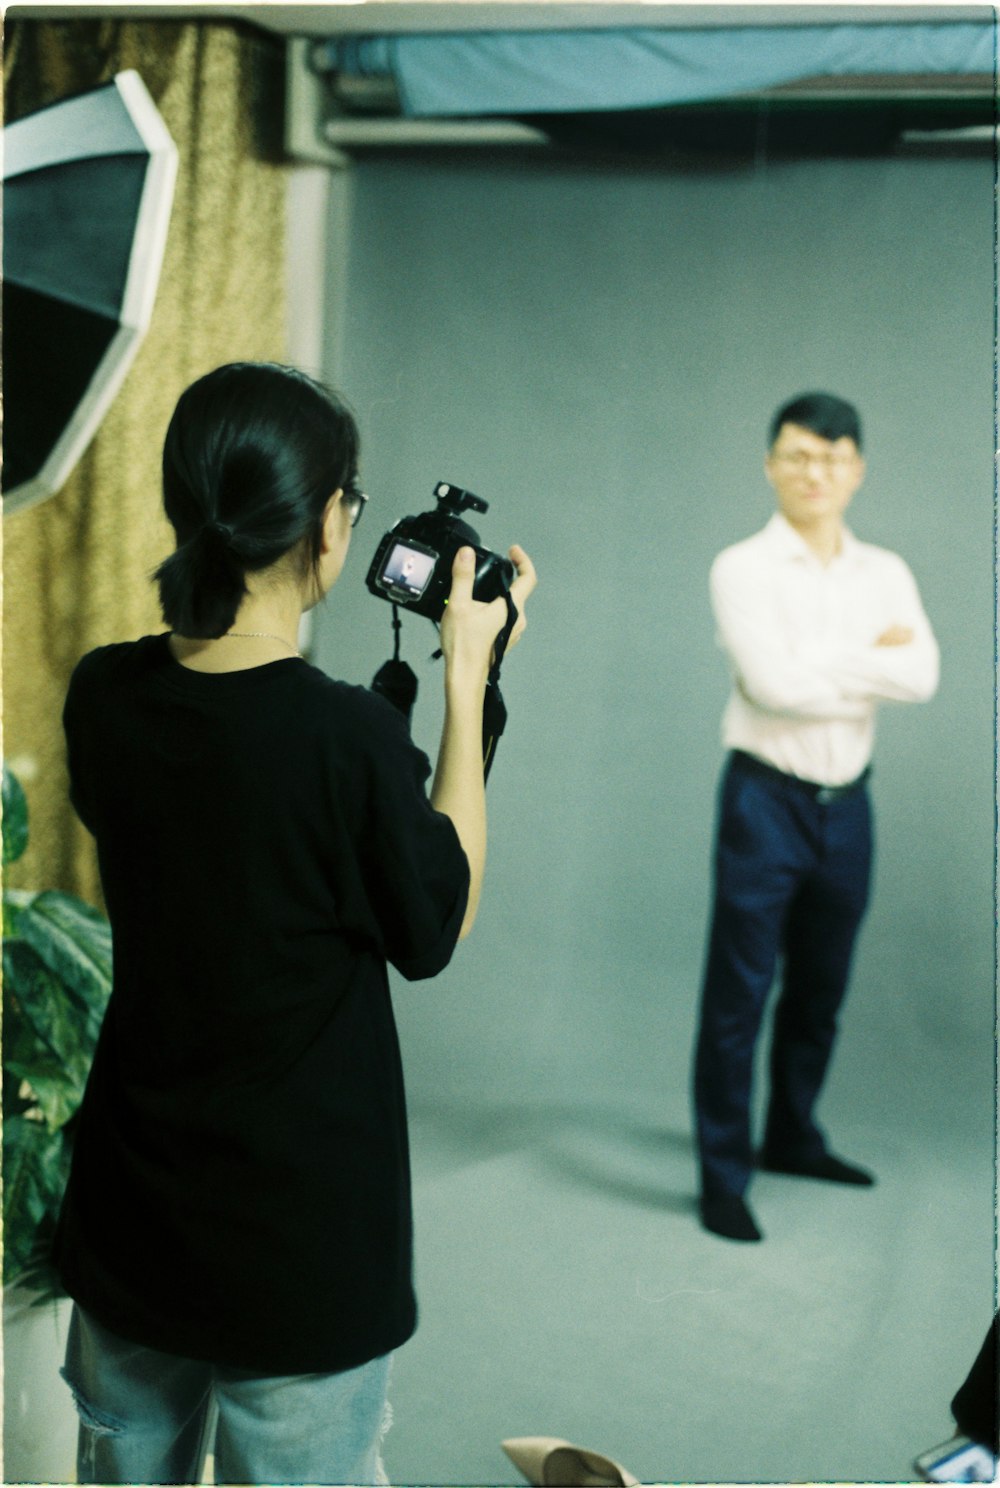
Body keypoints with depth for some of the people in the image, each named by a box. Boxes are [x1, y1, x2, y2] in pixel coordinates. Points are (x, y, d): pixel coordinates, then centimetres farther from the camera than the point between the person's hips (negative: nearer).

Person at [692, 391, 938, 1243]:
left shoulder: (886, 574, 6)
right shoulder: (744, 568, -8)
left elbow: (921, 677, -9)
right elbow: (772, 682, -21)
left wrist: (824, 662, -16)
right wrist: (872, 659, -11)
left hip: (848, 802, 5)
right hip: (767, 798, -5)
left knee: (821, 988, 18)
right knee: (739, 995, -2)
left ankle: (793, 1138, 35)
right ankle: (723, 1177, 7)